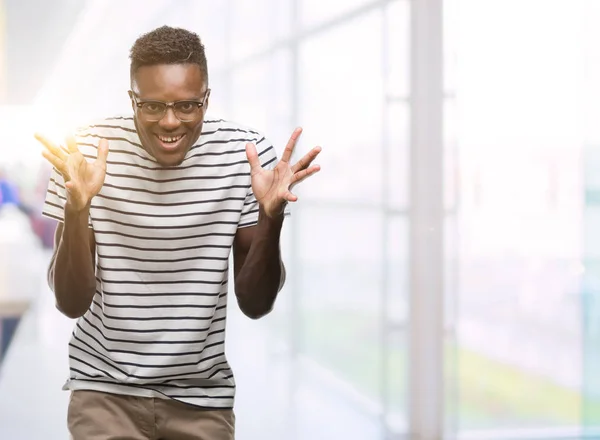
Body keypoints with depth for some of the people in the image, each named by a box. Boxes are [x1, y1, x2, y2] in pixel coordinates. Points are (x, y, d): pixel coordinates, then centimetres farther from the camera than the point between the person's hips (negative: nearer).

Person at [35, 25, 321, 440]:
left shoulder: (245, 153, -13)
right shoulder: (89, 151, -13)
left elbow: (255, 304, -10)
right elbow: (72, 303, -14)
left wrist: (270, 218, -26)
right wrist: (76, 208, -29)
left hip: (203, 397, 1)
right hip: (105, 389, -1)